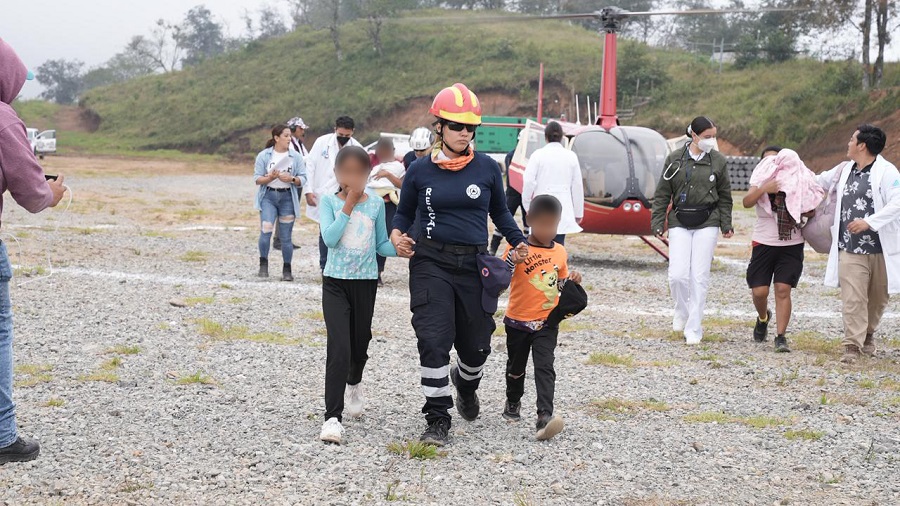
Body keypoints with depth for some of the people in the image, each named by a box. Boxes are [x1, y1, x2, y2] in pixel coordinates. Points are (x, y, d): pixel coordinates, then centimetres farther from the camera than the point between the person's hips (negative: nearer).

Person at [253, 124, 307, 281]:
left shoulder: (296, 156, 3)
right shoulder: (264, 155, 1)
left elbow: (303, 179, 4)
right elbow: (257, 179, 1)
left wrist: (292, 179, -16)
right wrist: (270, 178, -18)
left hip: (287, 197, 1)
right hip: (268, 196, -1)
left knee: (286, 236, 3)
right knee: (266, 230, -14)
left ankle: (287, 270, 13)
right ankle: (263, 263, 6)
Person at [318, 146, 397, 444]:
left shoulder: (376, 204, 2)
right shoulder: (330, 202, -4)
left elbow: (381, 244, 6)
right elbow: (330, 239, -17)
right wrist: (348, 206, -17)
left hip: (366, 281, 3)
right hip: (335, 282, -3)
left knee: (360, 345, 15)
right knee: (339, 349, -15)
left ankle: (354, 383, 50)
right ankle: (333, 417, -12)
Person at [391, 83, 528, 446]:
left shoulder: (487, 168, 3)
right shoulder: (420, 171, 1)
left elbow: (500, 212, 17)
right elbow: (404, 212, 14)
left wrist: (518, 242, 2)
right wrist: (397, 235, -7)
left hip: (474, 264, 2)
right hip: (431, 263, -1)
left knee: (476, 344, 11)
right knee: (433, 341, -12)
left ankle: (465, 383, 47)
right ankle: (438, 420, 0)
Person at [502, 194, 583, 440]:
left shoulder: (560, 251, 4)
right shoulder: (517, 248, -11)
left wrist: (571, 281, -5)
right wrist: (512, 261, -30)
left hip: (547, 323, 1)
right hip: (518, 321, -1)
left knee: (544, 368, -13)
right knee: (516, 367, 17)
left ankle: (545, 416, -21)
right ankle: (513, 403, 42)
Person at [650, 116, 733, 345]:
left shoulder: (718, 161, 4)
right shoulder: (675, 159, 2)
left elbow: (724, 196, 11)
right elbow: (662, 194, 6)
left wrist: (726, 225, 5)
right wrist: (657, 222, 1)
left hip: (707, 223, 0)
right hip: (679, 223, 0)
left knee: (700, 276, -3)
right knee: (677, 275, -9)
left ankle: (694, 328, 7)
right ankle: (681, 312, 21)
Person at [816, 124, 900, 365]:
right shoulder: (844, 170, 12)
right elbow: (820, 181, 29)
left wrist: (869, 222, -24)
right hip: (850, 248, 3)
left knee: (878, 297, 14)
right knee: (852, 299, -7)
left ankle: (868, 335, 36)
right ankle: (853, 345, -6)